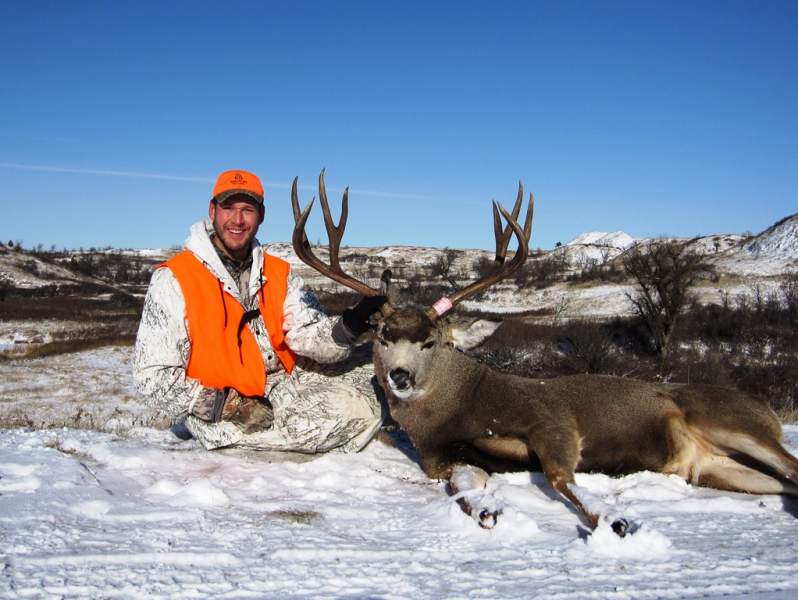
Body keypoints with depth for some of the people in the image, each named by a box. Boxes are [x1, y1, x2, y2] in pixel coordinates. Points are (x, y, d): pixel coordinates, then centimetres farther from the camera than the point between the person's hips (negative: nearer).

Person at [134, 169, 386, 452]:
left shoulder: (279, 273, 6)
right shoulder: (173, 280, -10)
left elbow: (309, 333, -8)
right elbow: (154, 378, -12)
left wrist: (349, 326, -30)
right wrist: (230, 407, -20)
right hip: (216, 414, -7)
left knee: (364, 405, -7)